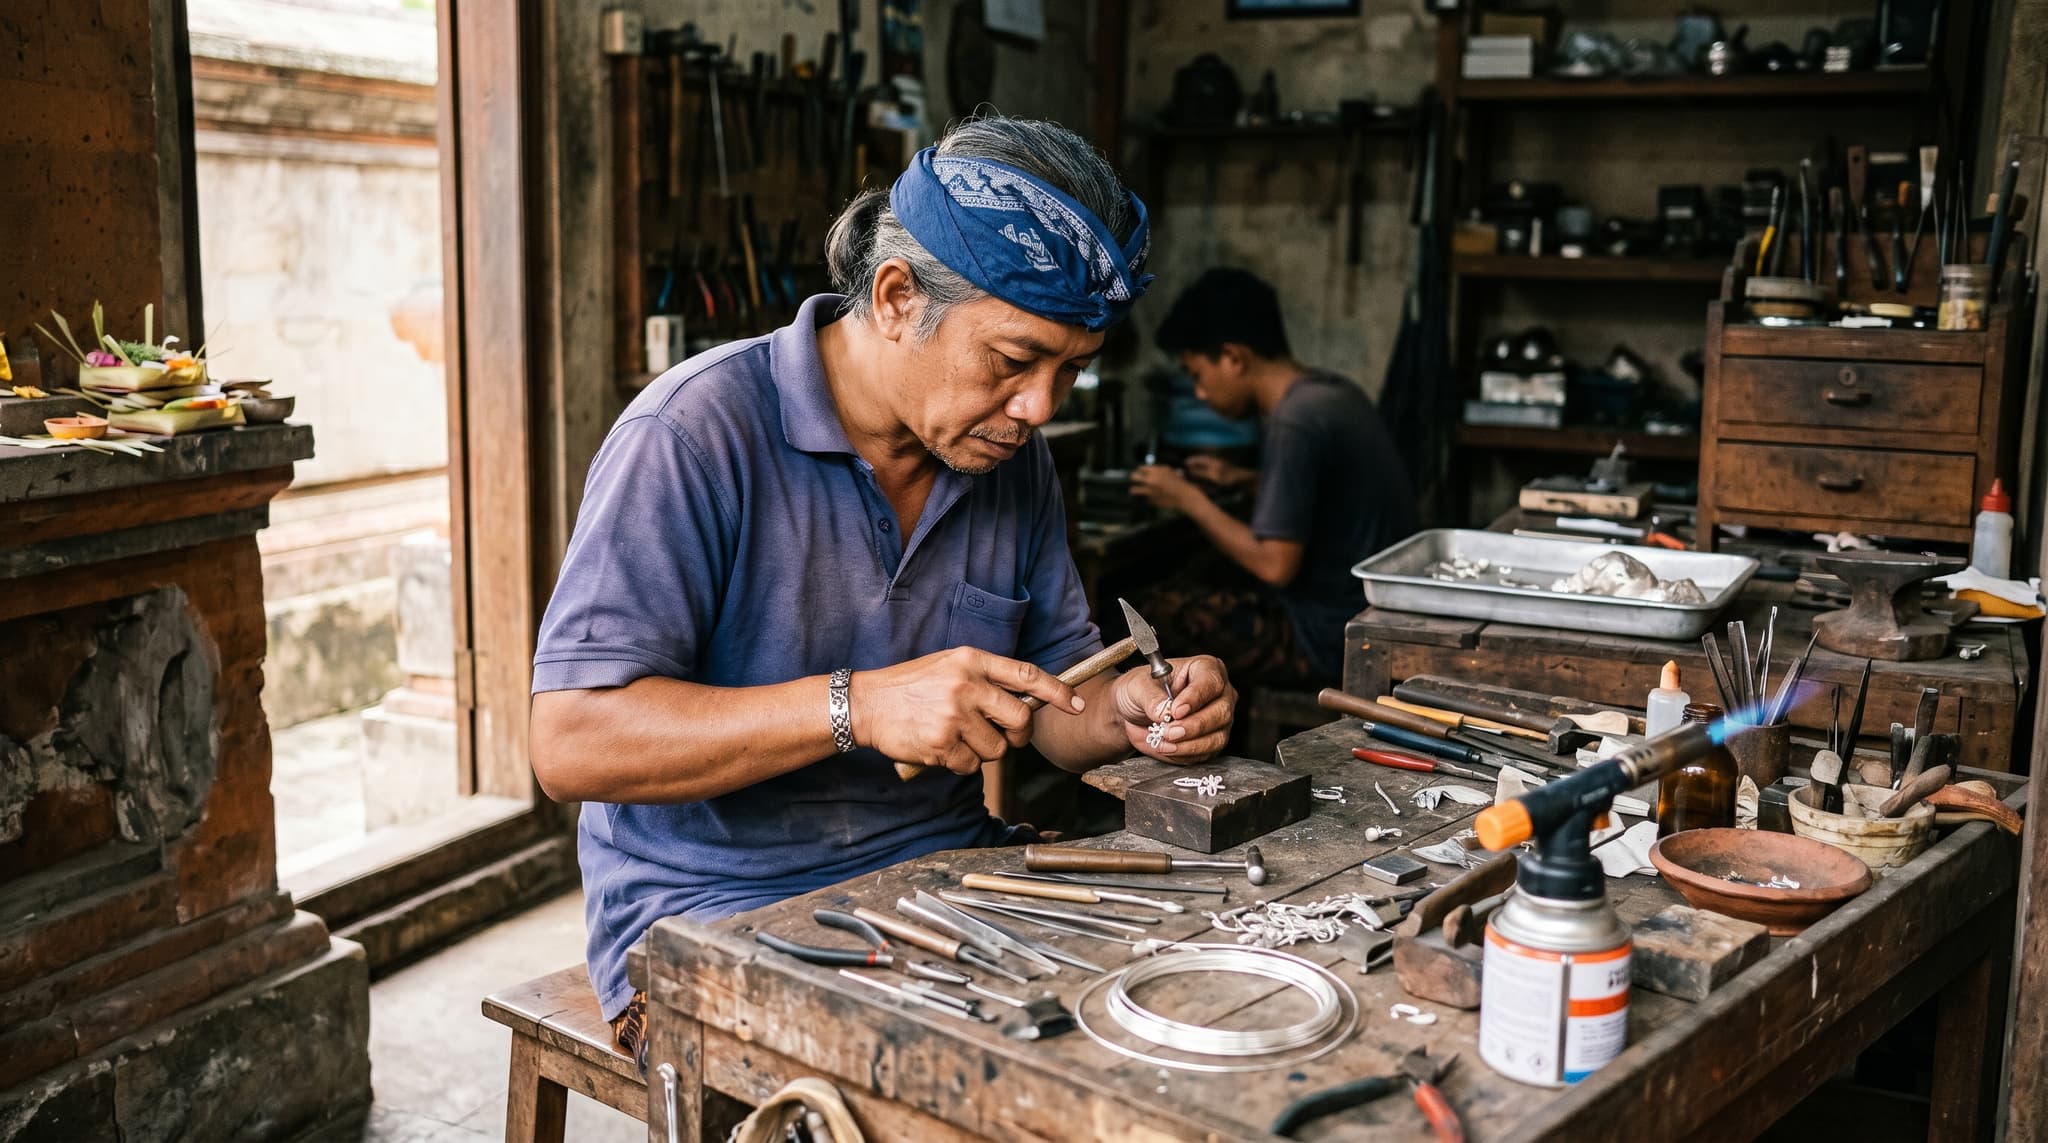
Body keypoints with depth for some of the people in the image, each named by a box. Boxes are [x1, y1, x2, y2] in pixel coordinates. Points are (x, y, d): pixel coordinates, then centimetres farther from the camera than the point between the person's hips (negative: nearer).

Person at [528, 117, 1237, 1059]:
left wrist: (1127, 712, -9)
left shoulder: (1011, 454, 6)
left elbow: (1049, 700, 15)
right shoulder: (695, 435, -16)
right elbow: (571, 743, -22)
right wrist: (856, 706, -30)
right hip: (721, 906, -6)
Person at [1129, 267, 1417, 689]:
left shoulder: (1294, 422, -22)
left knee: (1158, 609, -3)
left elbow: (1276, 565, -23)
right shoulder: (1331, 390, 6)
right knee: (1205, 579, 21)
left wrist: (1190, 500, -11)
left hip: (1333, 639, -9)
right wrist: (1245, 481, 13)